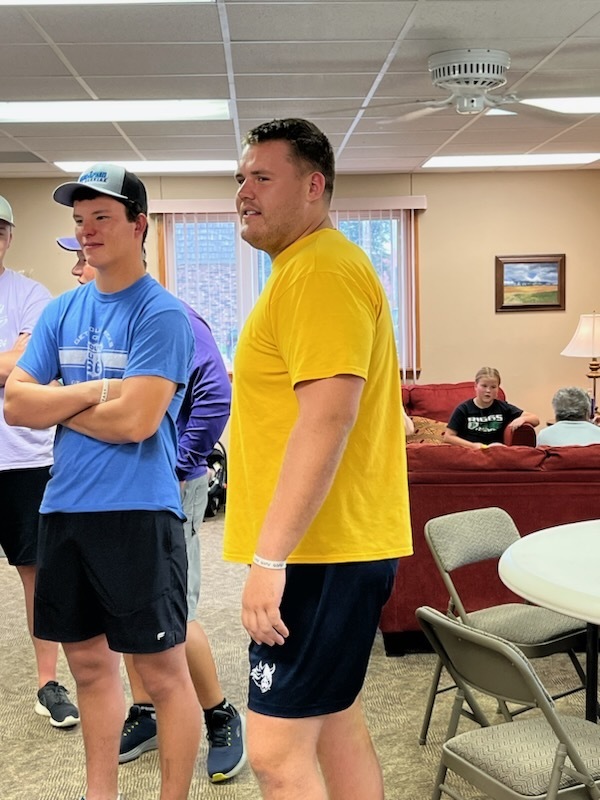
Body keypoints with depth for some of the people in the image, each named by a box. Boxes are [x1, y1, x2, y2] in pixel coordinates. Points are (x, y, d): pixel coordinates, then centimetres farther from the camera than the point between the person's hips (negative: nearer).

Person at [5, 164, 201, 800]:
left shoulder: (161, 313, -9)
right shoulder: (61, 311, 10)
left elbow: (135, 420, -19)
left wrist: (56, 405, -5)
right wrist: (92, 392, -11)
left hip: (137, 511, -6)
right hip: (64, 508, 7)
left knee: (162, 670, 4)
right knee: (89, 662, 17)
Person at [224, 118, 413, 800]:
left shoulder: (321, 270, -16)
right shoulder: (302, 269, 18)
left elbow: (327, 418, -26)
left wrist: (269, 558, -25)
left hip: (321, 554, -11)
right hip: (334, 548, 11)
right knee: (334, 727, 19)